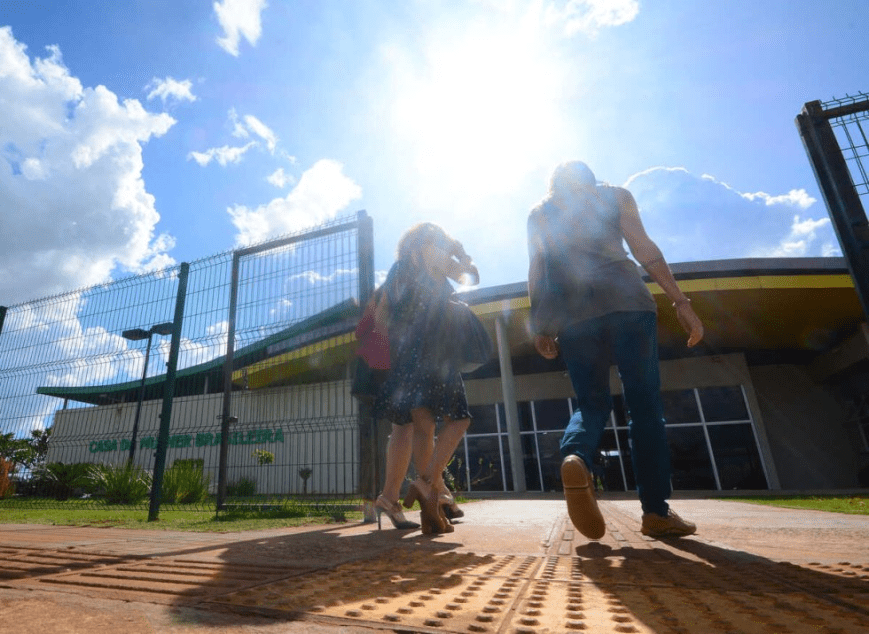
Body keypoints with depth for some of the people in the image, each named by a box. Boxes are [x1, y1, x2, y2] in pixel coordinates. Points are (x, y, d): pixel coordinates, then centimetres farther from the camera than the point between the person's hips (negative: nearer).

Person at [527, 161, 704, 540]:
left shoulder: (539, 213, 21)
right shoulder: (614, 195, 17)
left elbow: (536, 272, 10)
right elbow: (644, 247, 3)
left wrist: (540, 325, 9)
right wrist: (680, 301, -1)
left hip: (570, 311, 2)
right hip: (623, 300, -1)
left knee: (592, 403, 8)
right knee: (644, 403, 5)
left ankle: (575, 457, -24)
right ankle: (656, 511, 1)